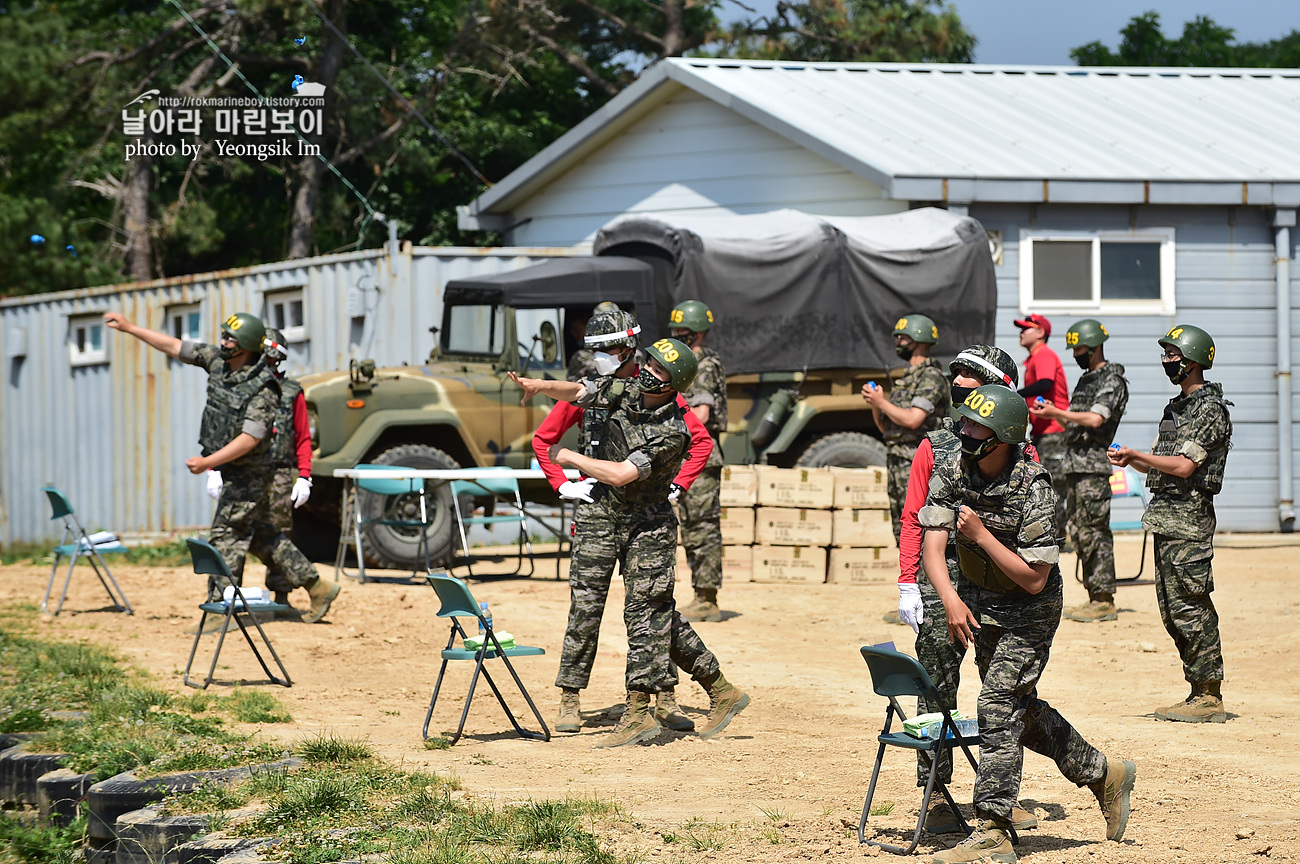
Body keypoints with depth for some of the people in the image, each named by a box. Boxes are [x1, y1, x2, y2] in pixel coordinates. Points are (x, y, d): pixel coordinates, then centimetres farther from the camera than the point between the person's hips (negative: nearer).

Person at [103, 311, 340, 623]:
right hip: (232, 472, 9)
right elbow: (175, 347, 4)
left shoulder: (263, 389, -24)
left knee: (226, 538, -6)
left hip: (248, 473, -9)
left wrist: (207, 462, -26)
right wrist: (129, 328, 3)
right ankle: (316, 587, 22)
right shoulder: (217, 360, -1)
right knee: (261, 534, 15)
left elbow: (250, 438, -27)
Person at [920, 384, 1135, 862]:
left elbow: (1034, 579, -24)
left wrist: (981, 535, -29)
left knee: (999, 709, -14)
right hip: (979, 605, 7)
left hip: (1028, 613, -7)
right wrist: (952, 599, -30)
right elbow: (932, 544, -15)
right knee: (1021, 708, 17)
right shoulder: (952, 469, -11)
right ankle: (1102, 773, 36)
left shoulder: (1034, 491, -27)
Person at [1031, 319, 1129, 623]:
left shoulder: (1112, 379, -7)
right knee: (1080, 533, 8)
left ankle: (1104, 601, -8)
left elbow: (1095, 419, -19)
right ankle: (1094, 598, 12)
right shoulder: (1085, 379, 21)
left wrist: (1057, 413, -13)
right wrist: (1053, 414, 8)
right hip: (1074, 466, 9)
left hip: (1093, 466, -9)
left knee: (1094, 532, -10)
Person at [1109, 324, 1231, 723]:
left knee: (1190, 608, -10)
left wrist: (1136, 454, -12)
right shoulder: (1178, 406, 18)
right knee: (1172, 609, 10)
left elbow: (1183, 466, -18)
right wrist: (1131, 460, 3)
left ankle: (1210, 698, -6)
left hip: (1189, 519, -10)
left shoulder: (1210, 409, -11)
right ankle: (1199, 692, 15)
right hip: (1165, 517, 10)